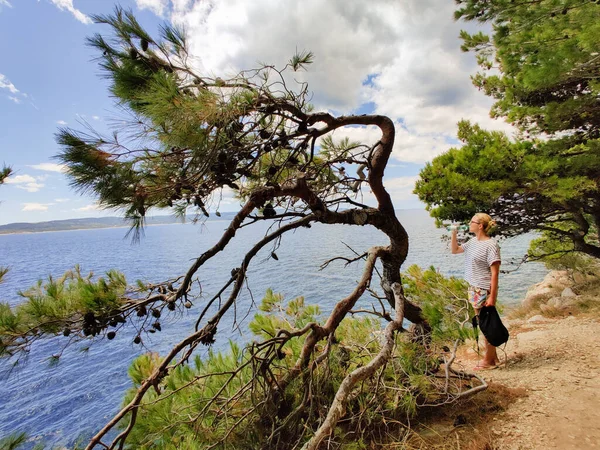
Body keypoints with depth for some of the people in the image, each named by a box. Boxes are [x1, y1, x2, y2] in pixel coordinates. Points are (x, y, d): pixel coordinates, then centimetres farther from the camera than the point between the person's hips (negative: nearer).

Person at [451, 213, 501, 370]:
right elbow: (455, 250, 21)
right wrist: (454, 234, 7)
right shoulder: (473, 241, 7)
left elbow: (495, 273, -19)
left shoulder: (490, 245, -17)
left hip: (484, 291, -8)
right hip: (474, 289, 9)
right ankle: (493, 356, 32)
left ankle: (488, 360, 21)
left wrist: (492, 297, -21)